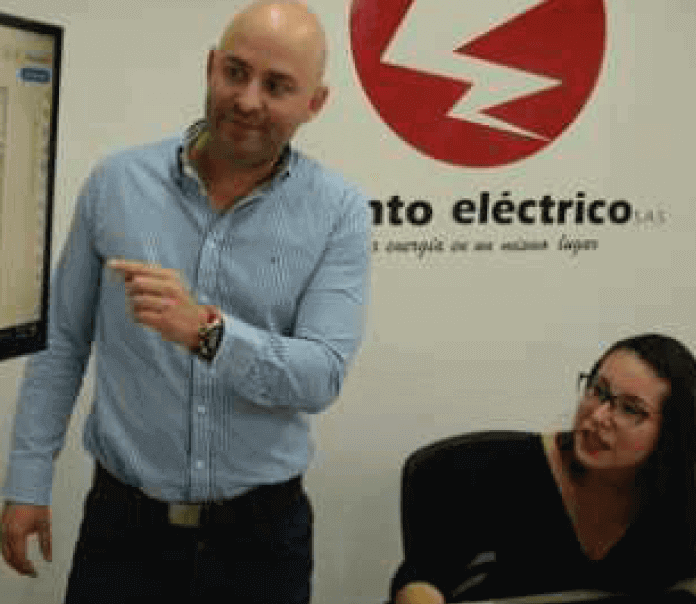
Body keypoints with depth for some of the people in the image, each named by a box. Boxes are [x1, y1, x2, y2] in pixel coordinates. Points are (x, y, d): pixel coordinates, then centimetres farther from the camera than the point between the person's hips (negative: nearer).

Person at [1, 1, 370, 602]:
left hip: (262, 532, 0)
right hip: (123, 525, 1)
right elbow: (62, 343, 4)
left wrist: (206, 330, -32)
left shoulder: (340, 213, -7)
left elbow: (321, 376, -16)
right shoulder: (116, 183, -3)